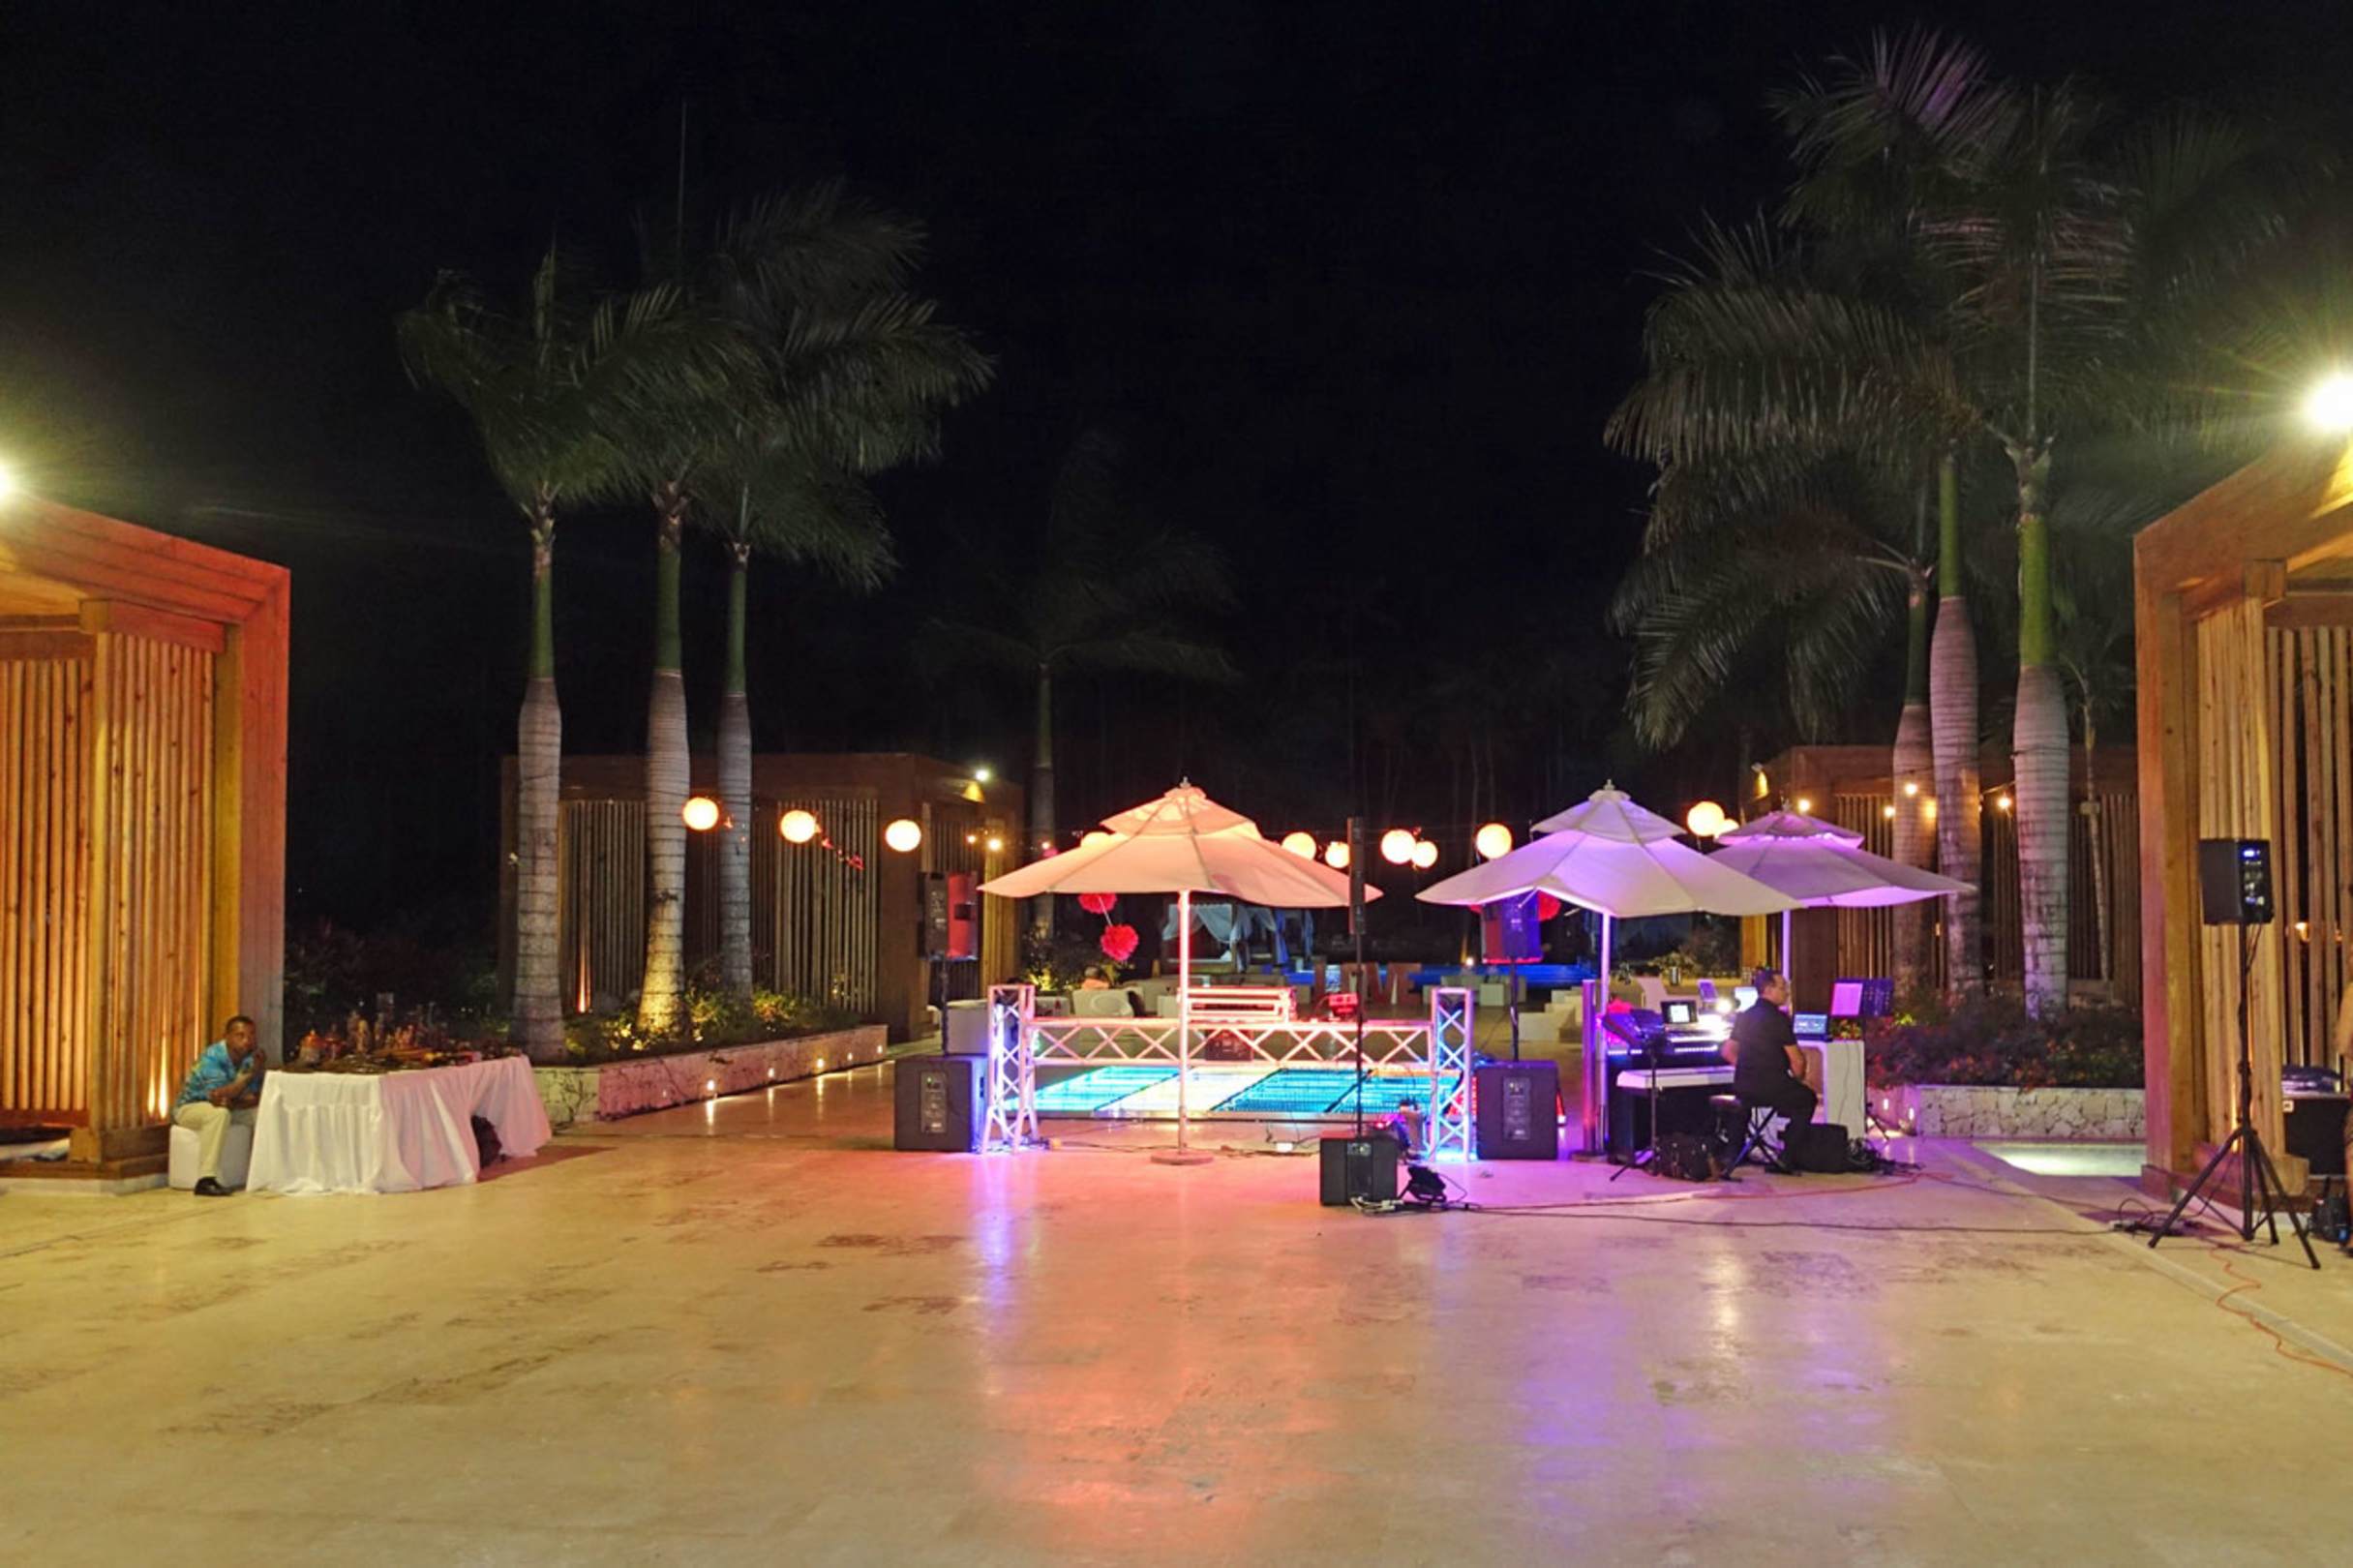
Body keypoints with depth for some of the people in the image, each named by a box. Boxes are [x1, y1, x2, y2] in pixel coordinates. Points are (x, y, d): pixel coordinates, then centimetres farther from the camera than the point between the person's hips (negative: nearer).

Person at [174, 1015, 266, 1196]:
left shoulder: (251, 1057, -8)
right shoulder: (212, 1057, -25)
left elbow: (256, 1097, -11)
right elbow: (216, 1096, -35)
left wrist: (234, 1103, -31)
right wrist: (250, 1074, -37)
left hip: (226, 1108, 6)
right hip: (189, 1107, -6)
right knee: (219, 1112, -37)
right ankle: (206, 1180, -40)